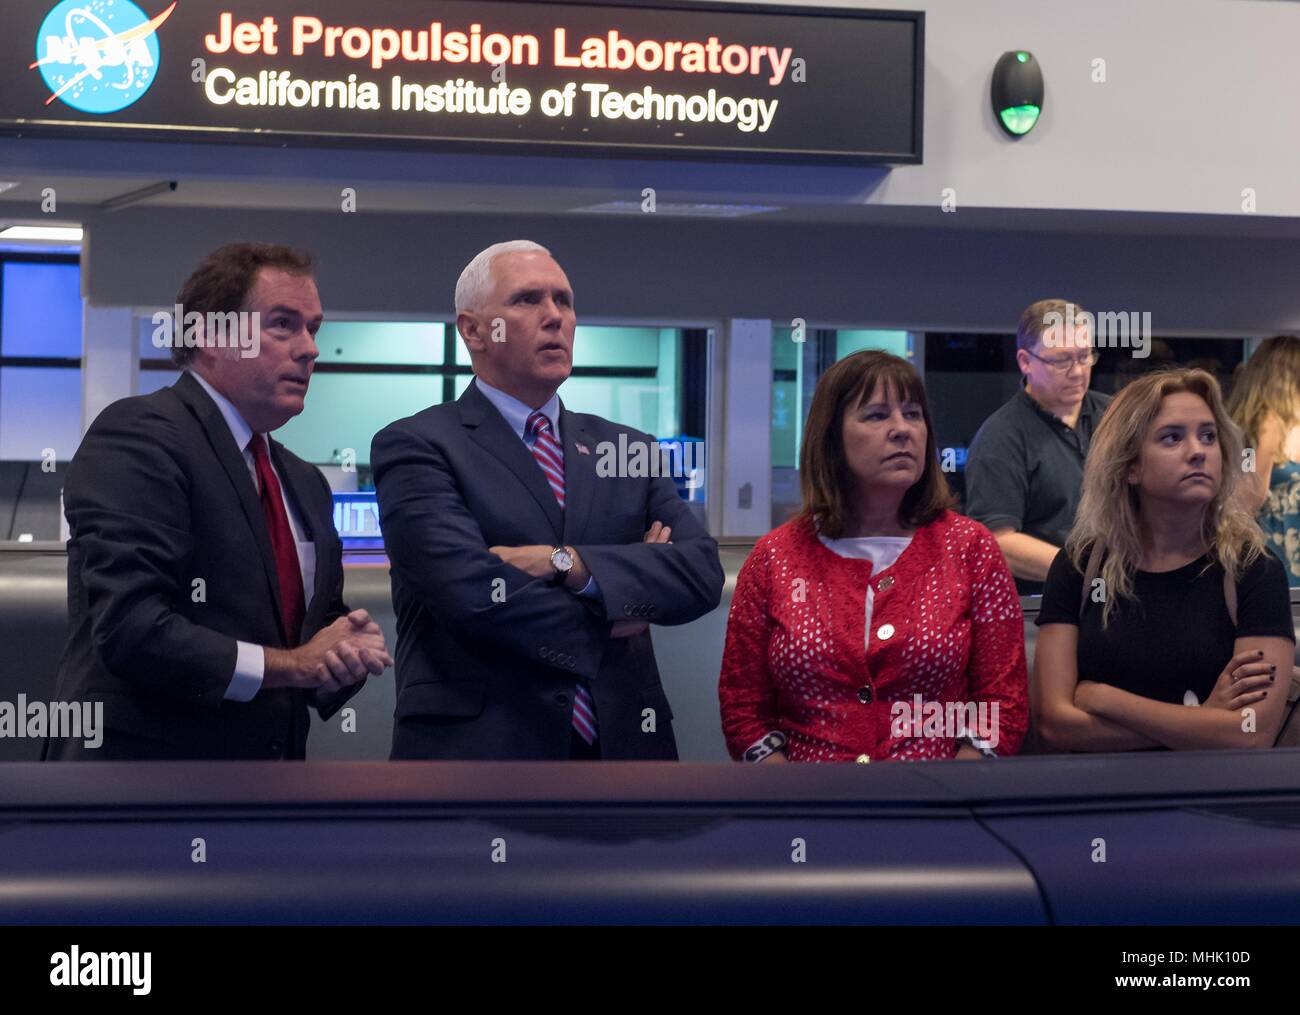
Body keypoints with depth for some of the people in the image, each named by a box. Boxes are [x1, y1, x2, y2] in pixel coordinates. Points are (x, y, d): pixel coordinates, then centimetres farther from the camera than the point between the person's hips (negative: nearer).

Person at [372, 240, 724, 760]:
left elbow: (702, 573, -4)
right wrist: (609, 623, -7)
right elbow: (471, 590, -18)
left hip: (625, 738, 4)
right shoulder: (415, 446, -5)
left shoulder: (630, 448, 9)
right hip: (478, 744, -4)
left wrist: (569, 563, -17)